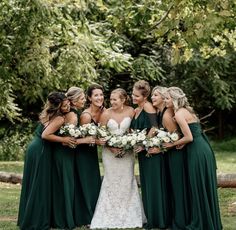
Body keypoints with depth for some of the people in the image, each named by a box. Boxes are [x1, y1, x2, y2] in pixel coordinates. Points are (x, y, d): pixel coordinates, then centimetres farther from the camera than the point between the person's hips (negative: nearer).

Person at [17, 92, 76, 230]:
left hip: (35, 149, 9)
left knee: (33, 184, 14)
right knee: (41, 186, -2)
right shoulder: (59, 118, -17)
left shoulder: (49, 114, 9)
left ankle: (28, 219, 22)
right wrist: (63, 140, -20)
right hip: (41, 152, -9)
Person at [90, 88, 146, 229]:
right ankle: (110, 216, 13)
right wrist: (111, 147, -15)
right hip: (110, 151, -1)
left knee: (127, 181, 7)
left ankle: (129, 215, 20)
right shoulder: (106, 114, -10)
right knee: (111, 182, 3)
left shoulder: (131, 111, -7)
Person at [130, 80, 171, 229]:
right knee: (146, 184, 12)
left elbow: (154, 127, -19)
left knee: (154, 184, -4)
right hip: (143, 151, 9)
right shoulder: (136, 110, 14)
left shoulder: (148, 107, -12)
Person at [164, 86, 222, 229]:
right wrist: (183, 143, 4)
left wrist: (172, 144, -4)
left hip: (198, 153, -10)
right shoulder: (186, 110, 16)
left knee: (199, 188, -1)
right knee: (205, 188, 15)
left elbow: (189, 137, -17)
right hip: (204, 149, 10)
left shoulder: (179, 114, -13)